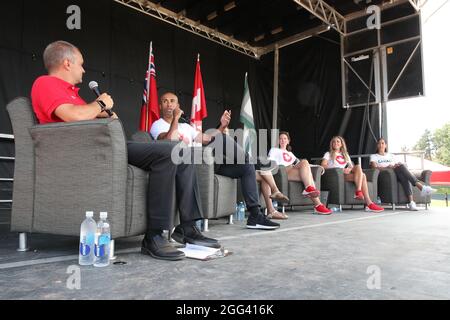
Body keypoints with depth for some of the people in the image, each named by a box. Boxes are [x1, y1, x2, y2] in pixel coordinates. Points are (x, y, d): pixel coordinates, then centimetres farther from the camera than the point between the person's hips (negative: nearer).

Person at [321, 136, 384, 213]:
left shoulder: (346, 155, 31)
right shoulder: (328, 154, 16)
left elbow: (351, 167, 19)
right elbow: (323, 166, -4)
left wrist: (349, 169, -9)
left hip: (345, 175, 5)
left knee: (360, 171, -28)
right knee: (361, 176, -26)